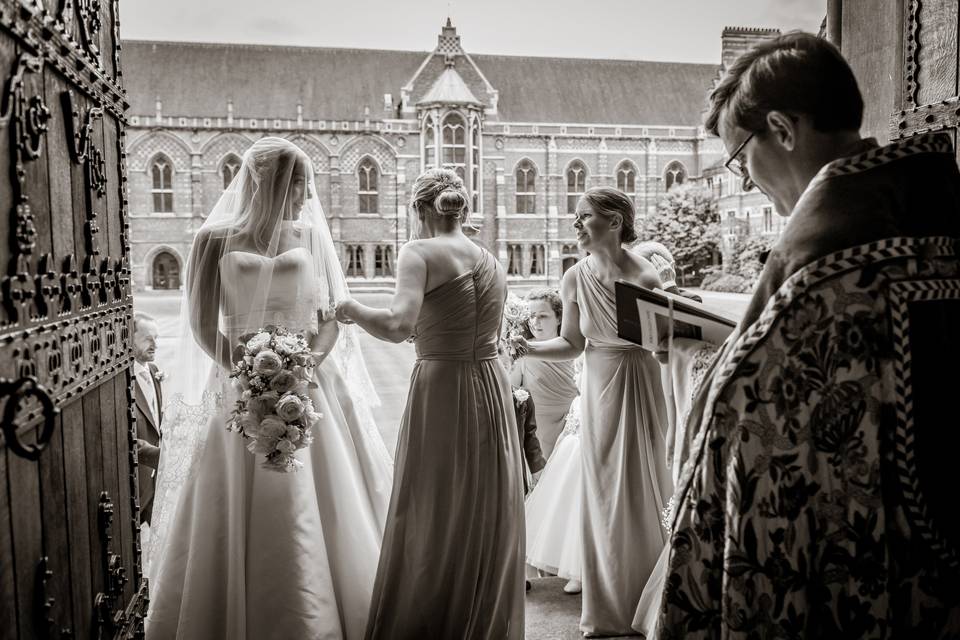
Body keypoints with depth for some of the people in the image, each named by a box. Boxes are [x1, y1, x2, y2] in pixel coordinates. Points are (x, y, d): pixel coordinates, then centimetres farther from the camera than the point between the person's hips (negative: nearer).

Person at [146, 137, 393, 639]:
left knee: (322, 517, 4)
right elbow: (202, 325, -1)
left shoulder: (311, 235, 7)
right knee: (241, 518, 3)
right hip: (242, 386, -2)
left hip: (312, 386, 2)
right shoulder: (216, 238, 1)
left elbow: (335, 315, 5)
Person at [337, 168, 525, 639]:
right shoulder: (492, 262, 11)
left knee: (432, 517, 7)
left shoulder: (420, 252, -9)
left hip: (441, 389, -6)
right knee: (488, 517, 17)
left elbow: (399, 326, -23)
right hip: (492, 387, 6)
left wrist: (352, 309, -6)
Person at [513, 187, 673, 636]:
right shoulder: (576, 279, -2)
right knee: (602, 492, 10)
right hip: (599, 385, 4)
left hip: (639, 386, -4)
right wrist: (530, 349, -7)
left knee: (640, 488, 3)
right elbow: (572, 344, 6)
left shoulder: (644, 278, -15)